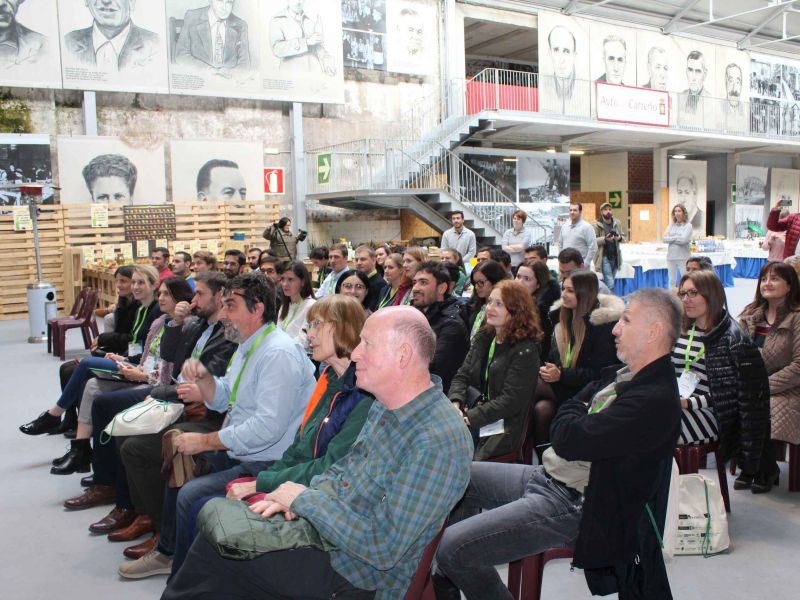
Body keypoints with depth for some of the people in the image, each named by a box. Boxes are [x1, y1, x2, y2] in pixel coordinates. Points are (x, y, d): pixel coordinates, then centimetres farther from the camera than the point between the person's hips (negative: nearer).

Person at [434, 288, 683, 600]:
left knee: (451, 547, -19)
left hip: (569, 504, -10)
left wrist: (575, 411, -5)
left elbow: (568, 439, -25)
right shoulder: (624, 376, 9)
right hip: (547, 475, 10)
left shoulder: (655, 400, -23)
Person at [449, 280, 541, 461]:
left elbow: (511, 400, -15)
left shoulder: (525, 350, -9)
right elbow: (462, 376, 11)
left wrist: (469, 418, -18)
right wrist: (455, 404, -9)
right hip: (471, 411, 6)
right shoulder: (483, 337, 13)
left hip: (502, 427, -6)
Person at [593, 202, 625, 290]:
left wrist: (620, 238, -7)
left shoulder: (617, 223, 9)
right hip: (604, 257, -5)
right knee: (610, 284, -11)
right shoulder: (597, 224, -6)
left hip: (615, 257, 5)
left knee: (608, 283, 12)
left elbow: (623, 237, 16)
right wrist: (604, 239, -24)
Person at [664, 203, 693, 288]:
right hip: (671, 256, 5)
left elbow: (683, 240, -16)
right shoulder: (671, 225, 11)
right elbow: (664, 238, -1)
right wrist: (677, 237, -8)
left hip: (683, 257, -5)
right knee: (671, 281, 11)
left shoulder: (688, 225, -2)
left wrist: (671, 237, -5)